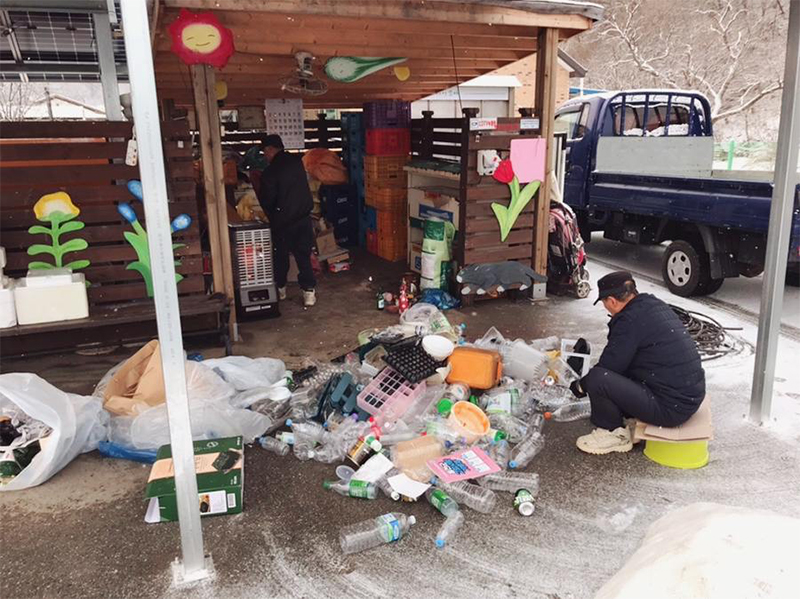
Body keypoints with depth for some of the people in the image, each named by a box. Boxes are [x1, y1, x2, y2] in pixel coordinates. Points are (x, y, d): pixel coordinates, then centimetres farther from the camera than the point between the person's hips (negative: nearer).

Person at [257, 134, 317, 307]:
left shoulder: (270, 172, -16)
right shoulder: (297, 161, 1)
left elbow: (267, 200, -10)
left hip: (283, 220, -4)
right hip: (304, 216, 4)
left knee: (281, 255, 14)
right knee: (303, 255, 6)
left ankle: (280, 289, 26)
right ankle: (309, 292, 1)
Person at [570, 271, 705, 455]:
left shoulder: (630, 321, -19)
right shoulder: (656, 305, 9)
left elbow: (608, 367, -14)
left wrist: (581, 385, 5)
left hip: (672, 408, -9)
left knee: (597, 379, -19)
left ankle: (614, 433, 3)